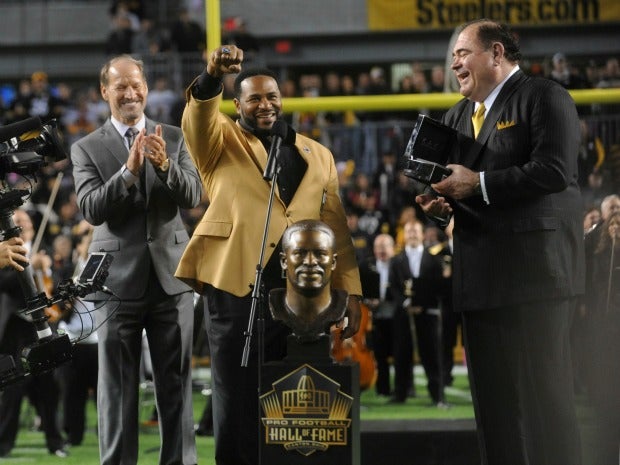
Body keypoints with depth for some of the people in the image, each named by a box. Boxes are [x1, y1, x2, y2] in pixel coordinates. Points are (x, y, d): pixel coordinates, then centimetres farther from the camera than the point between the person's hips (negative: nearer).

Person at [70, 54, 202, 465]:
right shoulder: (87, 149, 2)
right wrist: (129, 171, -24)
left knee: (177, 381, 4)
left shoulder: (174, 138, 8)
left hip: (170, 274, 2)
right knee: (118, 384, 2)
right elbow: (92, 209, -10)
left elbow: (193, 196, -3)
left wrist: (164, 164, -22)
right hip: (119, 278, -1)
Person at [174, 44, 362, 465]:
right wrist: (212, 77, -34)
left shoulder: (317, 155, 19)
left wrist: (351, 290, 8)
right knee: (239, 407, -2)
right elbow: (198, 118, -14)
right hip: (237, 289, -3)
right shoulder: (222, 143, 10)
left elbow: (336, 227, 16)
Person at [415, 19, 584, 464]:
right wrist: (437, 203, -2)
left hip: (534, 271, -8)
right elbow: (454, 180, 21)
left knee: (539, 394, -7)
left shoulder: (544, 97, -4)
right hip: (481, 277, 8)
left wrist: (478, 184, -16)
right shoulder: (459, 115, 20)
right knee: (494, 400, 7)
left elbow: (553, 171, -17)